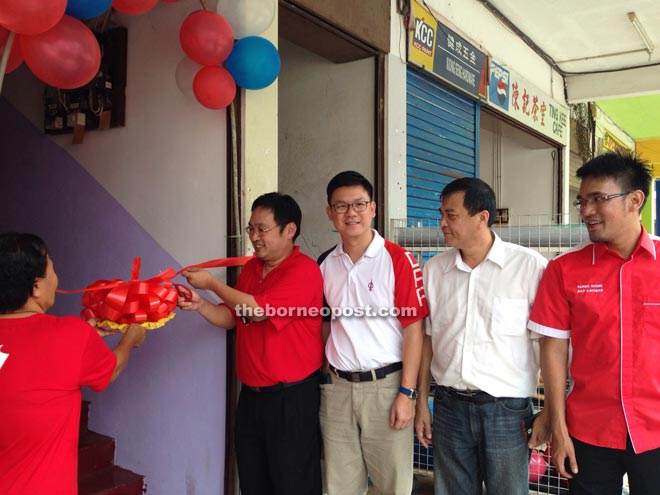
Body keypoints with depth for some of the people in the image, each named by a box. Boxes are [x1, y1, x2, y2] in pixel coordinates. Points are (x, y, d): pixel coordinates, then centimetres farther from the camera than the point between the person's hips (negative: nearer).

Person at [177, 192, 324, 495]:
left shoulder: (304, 270, -16)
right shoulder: (250, 268, 9)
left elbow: (258, 309, -23)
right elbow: (231, 318, 15)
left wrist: (212, 283, -12)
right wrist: (200, 305, -5)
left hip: (292, 398, -7)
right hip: (251, 393, 8)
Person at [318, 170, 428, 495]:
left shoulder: (398, 259, -8)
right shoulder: (325, 264, 6)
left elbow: (414, 328, -10)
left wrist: (407, 393, -12)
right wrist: (321, 377, 9)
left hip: (385, 384, -4)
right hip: (336, 386, 4)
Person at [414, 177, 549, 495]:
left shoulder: (530, 266, -10)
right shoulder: (433, 269, 3)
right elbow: (428, 338, 9)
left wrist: (550, 413, -6)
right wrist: (422, 402, 9)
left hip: (507, 408, -3)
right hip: (449, 406, 4)